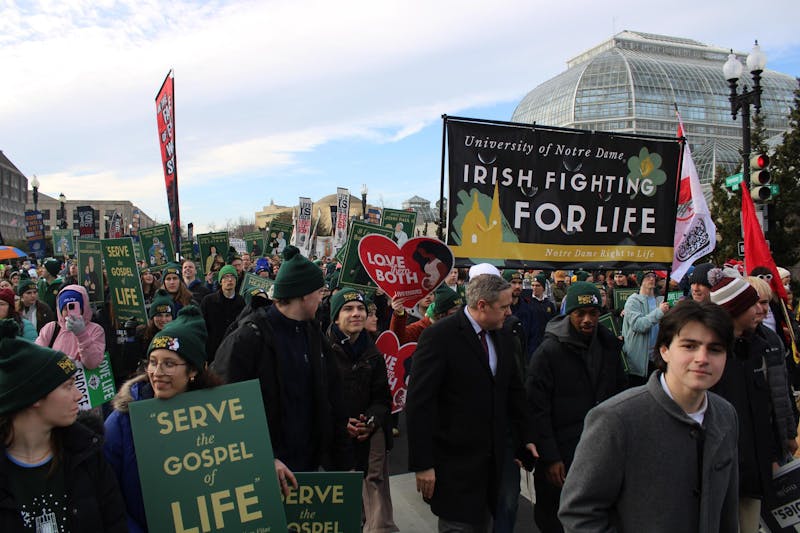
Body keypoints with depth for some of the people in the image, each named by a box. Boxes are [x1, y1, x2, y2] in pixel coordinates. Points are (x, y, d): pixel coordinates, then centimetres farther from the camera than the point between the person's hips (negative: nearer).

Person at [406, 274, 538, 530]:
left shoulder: (502, 338, 7)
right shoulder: (439, 336, -15)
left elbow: (514, 391, 17)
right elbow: (418, 402, -17)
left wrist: (527, 437, 11)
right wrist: (422, 464, -17)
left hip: (492, 459, 7)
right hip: (455, 460, -7)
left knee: (481, 523, 17)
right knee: (460, 524, 2)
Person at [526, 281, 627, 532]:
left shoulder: (609, 346, 5)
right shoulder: (548, 352, -11)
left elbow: (620, 395, 15)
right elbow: (537, 410, -12)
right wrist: (550, 458, -14)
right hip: (561, 455, -4)